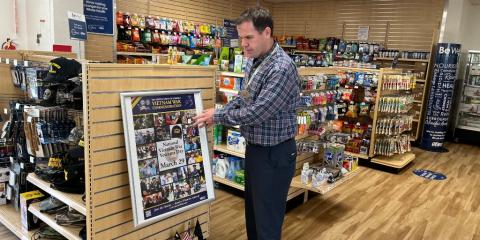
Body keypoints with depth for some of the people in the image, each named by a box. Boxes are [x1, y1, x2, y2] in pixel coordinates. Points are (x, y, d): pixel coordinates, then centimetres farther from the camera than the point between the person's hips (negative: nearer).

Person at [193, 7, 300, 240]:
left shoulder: (282, 68, -25)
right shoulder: (253, 61, 5)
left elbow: (256, 113, -27)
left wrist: (218, 116, -14)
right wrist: (217, 112, 0)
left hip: (274, 154, -9)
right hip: (254, 148, 9)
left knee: (267, 221, 6)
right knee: (252, 212, 23)